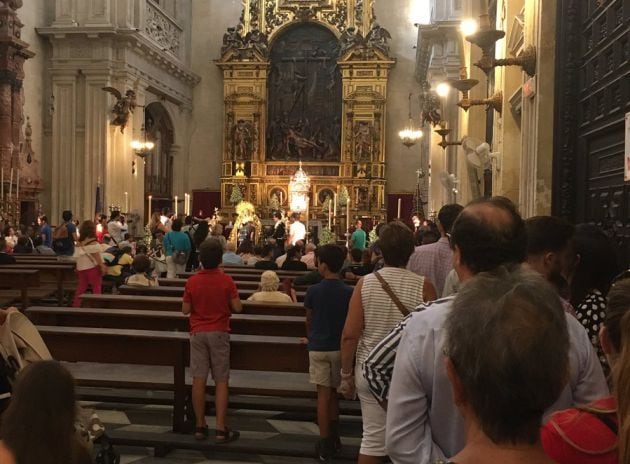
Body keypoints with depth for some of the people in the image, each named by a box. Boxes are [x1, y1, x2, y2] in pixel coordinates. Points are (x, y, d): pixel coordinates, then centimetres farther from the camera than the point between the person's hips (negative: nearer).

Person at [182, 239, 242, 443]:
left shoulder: (192, 281, -5)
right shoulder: (226, 281, -9)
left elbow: (185, 309, 0)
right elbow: (237, 308, -8)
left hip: (198, 333, 2)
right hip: (219, 333, -2)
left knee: (199, 380, 5)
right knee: (221, 382, 3)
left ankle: (200, 426, 11)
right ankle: (221, 429, 2)